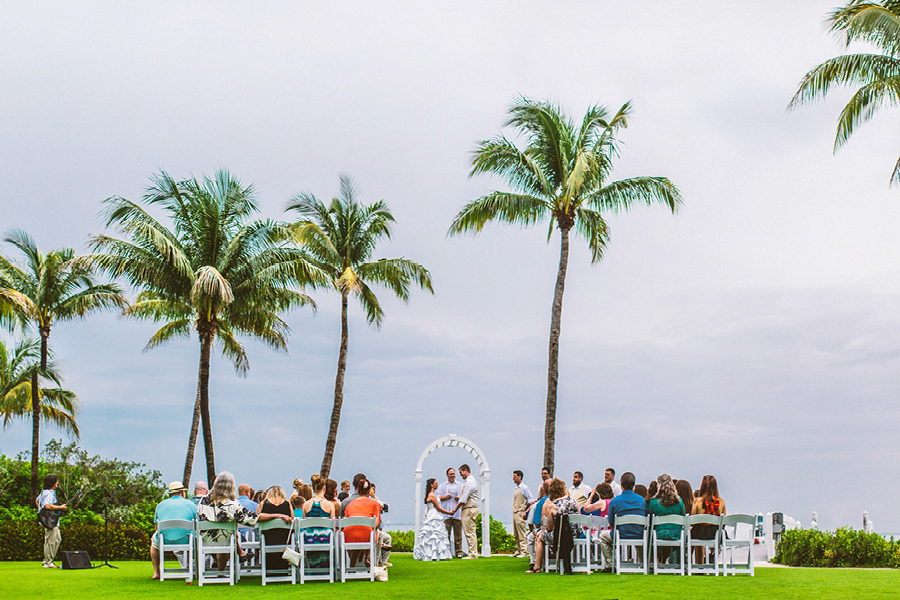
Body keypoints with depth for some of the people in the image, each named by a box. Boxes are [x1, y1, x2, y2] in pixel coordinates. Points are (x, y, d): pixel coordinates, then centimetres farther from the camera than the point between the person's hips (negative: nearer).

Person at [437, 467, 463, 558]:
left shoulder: (460, 485, 17)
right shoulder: (442, 486, 16)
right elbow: (437, 497, 10)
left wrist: (460, 498, -7)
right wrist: (444, 497, -9)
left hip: (457, 512, 0)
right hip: (446, 513, 0)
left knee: (458, 533, -4)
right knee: (446, 534, -5)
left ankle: (459, 552, -2)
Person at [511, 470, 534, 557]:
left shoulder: (524, 488, -7)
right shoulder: (515, 489, 17)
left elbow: (531, 500, -10)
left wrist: (525, 511, -10)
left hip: (520, 513, -8)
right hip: (514, 513, 8)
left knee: (522, 534, -9)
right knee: (515, 535, 9)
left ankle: (524, 551, -7)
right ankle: (518, 550, 14)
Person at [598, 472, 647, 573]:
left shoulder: (614, 501, -11)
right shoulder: (642, 500, -1)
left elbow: (611, 524, -3)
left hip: (621, 536, -3)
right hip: (639, 536, 3)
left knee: (603, 535, 26)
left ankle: (610, 565, 18)